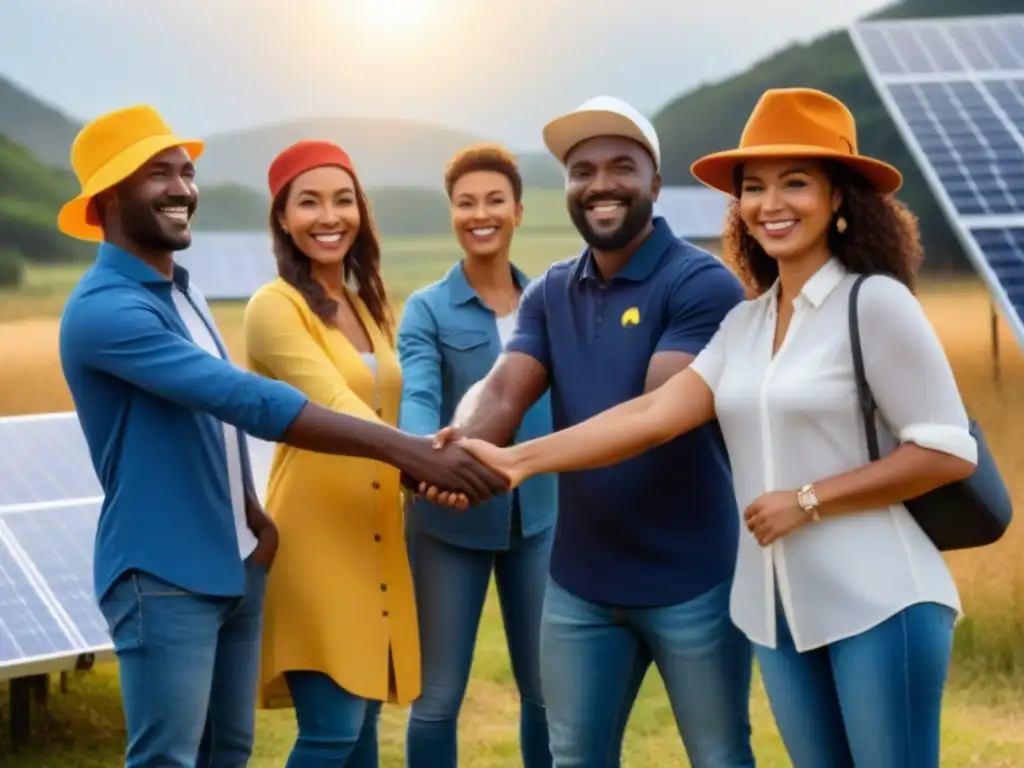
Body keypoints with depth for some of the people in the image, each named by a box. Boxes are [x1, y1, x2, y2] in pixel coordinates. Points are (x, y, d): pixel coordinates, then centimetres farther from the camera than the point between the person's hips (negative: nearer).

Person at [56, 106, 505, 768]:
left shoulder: (182, 290, 11)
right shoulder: (104, 309, -21)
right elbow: (248, 400, -28)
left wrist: (251, 513, 2)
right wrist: (405, 449, -31)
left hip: (235, 565, 9)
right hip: (163, 576, -9)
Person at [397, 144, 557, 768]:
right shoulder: (428, 309, -6)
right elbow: (418, 396, -22)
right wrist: (429, 453, -43)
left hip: (539, 514, 3)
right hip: (451, 520, -3)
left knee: (546, 687, 10)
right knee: (438, 695, 2)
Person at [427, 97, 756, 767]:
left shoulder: (701, 284, -13)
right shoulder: (550, 294, 8)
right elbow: (502, 392, -7)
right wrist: (460, 445, -31)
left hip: (690, 581, -5)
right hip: (581, 581, 6)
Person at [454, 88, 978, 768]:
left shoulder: (876, 302, -10)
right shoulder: (747, 322, 10)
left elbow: (949, 452, -13)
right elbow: (653, 414, 1)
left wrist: (807, 500, -14)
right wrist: (519, 459, -8)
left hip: (879, 601, -7)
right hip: (778, 606, 7)